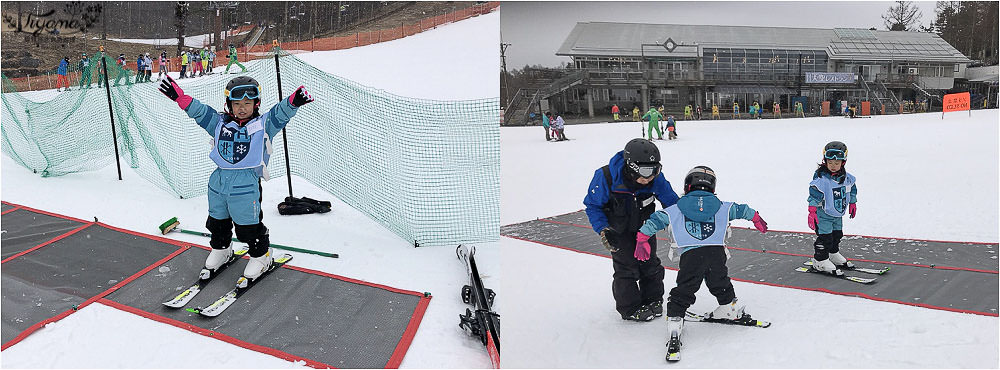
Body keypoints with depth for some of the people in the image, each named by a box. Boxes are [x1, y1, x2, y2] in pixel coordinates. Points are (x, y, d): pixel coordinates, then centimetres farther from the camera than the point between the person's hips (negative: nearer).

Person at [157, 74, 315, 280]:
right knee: (217, 222, 21)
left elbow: (280, 113, -14)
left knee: (248, 226, 1)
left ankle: (261, 256, 22)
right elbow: (199, 111, 9)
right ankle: (221, 249, 45)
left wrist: (293, 102, -34)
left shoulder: (263, 125, 0)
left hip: (246, 184, -5)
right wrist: (179, 97, -4)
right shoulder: (220, 124, 11)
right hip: (219, 181, 5)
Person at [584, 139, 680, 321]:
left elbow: (670, 200, -8)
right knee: (626, 266, -6)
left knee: (650, 262, 10)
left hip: (644, 225, 3)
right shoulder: (606, 178, -32)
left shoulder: (655, 178, -24)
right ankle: (630, 308, 12)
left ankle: (652, 300, 33)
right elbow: (593, 205, -17)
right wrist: (603, 229, -27)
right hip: (619, 229, -3)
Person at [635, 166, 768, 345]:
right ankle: (728, 306, 41)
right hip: (717, 252, 2)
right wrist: (756, 219, 48)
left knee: (684, 289, 5)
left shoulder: (675, 210, 13)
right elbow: (741, 209, 29)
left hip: (690, 254, -2)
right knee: (719, 282, 26)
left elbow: (655, 220, 10)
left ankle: (675, 318, -2)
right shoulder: (721, 207, 18)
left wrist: (642, 239, 17)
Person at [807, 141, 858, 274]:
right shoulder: (821, 178, -23)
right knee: (825, 237, -8)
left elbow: (852, 190, 18)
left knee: (837, 235, 20)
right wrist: (812, 212, -30)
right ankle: (820, 260, 3)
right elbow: (814, 196, -26)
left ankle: (834, 255, 39)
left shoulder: (846, 178, -1)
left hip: (838, 215, 7)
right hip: (823, 214, -7)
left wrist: (852, 203, 23)